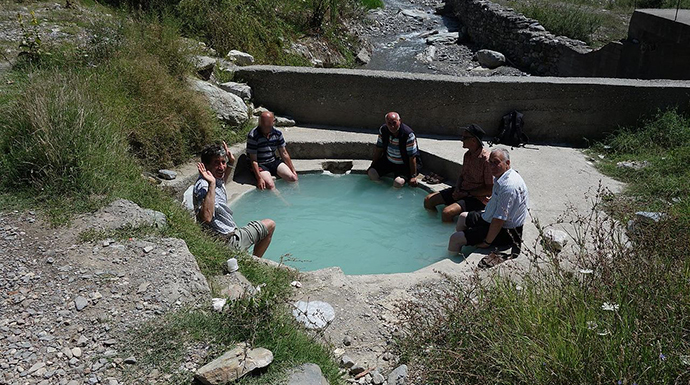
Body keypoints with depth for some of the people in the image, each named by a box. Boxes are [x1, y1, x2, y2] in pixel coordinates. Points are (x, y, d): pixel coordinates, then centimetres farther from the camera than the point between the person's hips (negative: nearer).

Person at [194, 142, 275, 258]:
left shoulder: (215, 180, 3)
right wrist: (211, 184, -46)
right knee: (270, 225, 7)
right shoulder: (203, 187, -28)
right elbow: (206, 218, -44)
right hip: (229, 242, -10)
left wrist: (231, 163, 19)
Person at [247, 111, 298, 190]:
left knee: (293, 178, -14)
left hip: (274, 162, 5)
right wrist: (259, 178, -24)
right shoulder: (253, 136, -16)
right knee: (270, 185, -30)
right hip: (260, 165, -5)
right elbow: (253, 160, -16)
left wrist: (293, 170, 7)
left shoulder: (277, 133, 0)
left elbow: (284, 153, 9)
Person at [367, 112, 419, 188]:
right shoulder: (383, 130, -11)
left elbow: (412, 157, -22)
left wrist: (413, 176, -22)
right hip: (387, 161, 5)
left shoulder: (408, 135, -26)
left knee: (398, 183, -28)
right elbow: (379, 149, 3)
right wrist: (372, 165, 6)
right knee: (372, 173, -13)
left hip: (403, 165, -5)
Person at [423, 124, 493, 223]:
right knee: (428, 200, 3)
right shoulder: (467, 154, 4)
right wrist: (457, 189, -1)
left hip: (478, 198, -9)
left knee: (447, 212, -30)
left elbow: (490, 190, -19)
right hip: (462, 191, 9)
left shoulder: (486, 160, -22)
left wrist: (467, 194, -17)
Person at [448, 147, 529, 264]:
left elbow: (499, 220, -30)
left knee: (455, 238, -15)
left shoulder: (508, 186, -31)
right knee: (463, 217, 27)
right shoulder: (501, 178, 3)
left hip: (505, 232, -11)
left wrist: (487, 242, -23)